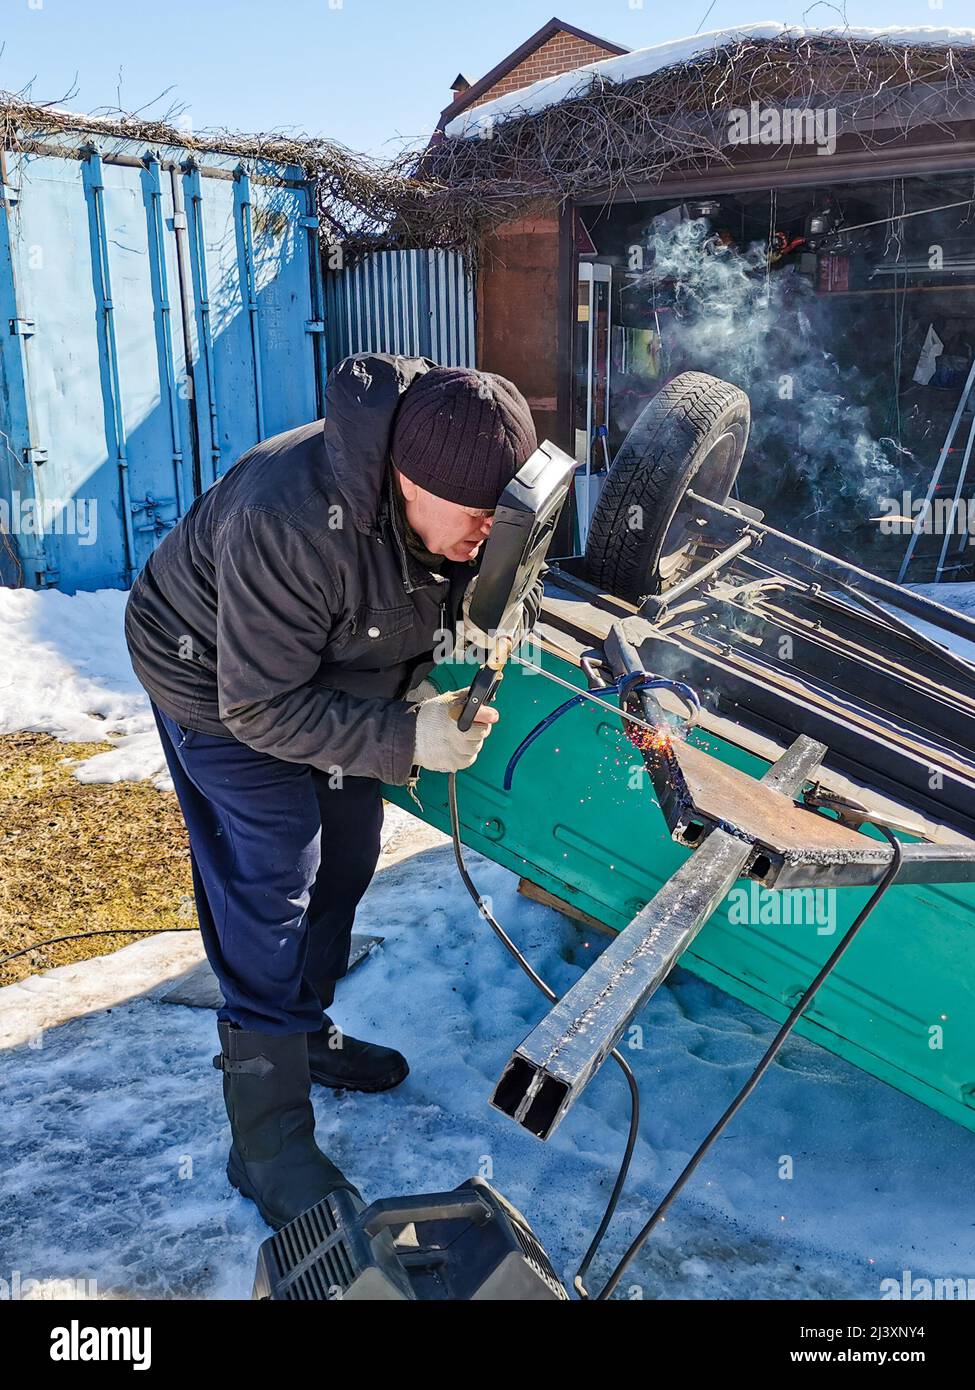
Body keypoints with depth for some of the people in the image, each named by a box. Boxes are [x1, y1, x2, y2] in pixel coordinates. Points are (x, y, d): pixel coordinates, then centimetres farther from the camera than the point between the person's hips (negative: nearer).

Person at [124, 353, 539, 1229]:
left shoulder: (459, 493, -20)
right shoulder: (287, 523, -42)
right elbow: (260, 709, -34)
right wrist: (403, 739, -39)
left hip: (329, 675, 8)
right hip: (219, 686, -7)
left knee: (346, 858, 15)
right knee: (270, 892, -9)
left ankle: (304, 1033, 38)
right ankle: (269, 1144, 4)